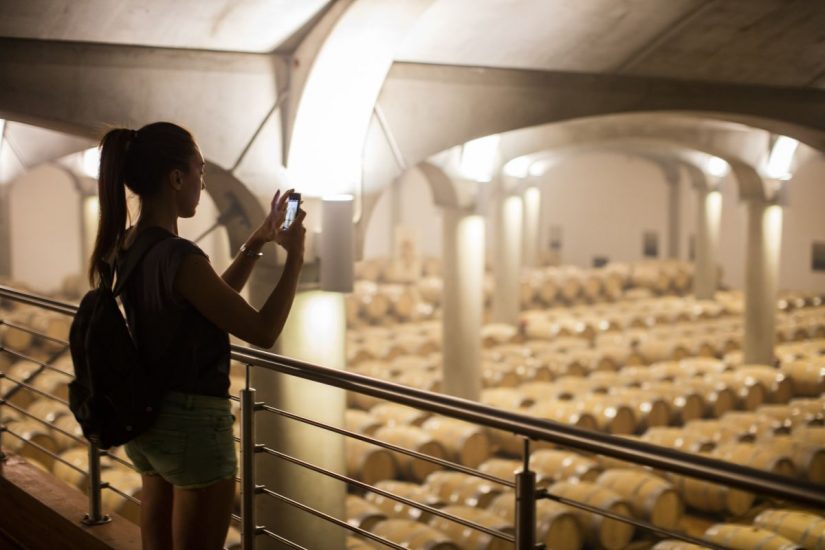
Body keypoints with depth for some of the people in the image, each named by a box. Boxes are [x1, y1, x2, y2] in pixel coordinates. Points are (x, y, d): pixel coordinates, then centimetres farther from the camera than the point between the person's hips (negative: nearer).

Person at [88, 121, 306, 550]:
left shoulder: (126, 246, 2)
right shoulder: (179, 257, -25)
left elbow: (215, 298, 14)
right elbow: (263, 332, -19)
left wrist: (257, 242, 12)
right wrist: (294, 258, -9)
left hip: (147, 419, 9)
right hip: (194, 423, -9)